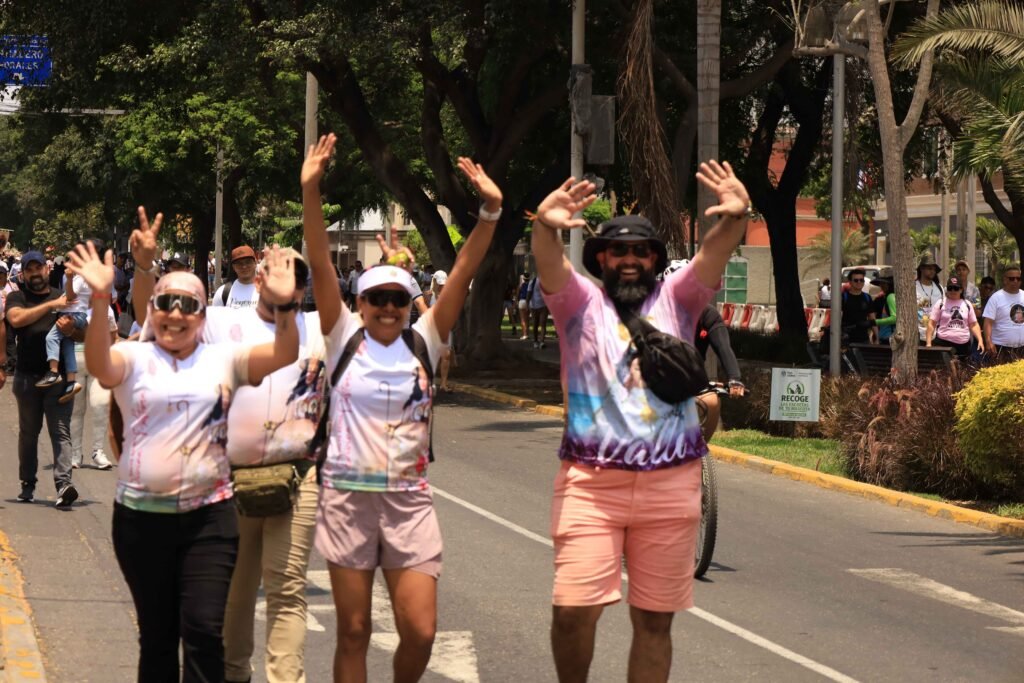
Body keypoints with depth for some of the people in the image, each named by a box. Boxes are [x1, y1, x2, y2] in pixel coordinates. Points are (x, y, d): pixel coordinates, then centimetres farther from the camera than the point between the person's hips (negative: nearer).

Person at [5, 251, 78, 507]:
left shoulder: (64, 297, 12)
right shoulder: (16, 298, 8)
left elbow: (85, 334, 11)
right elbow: (16, 318, -15)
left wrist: (71, 330, -12)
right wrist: (51, 305, -19)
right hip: (27, 376, 0)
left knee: (61, 431, -10)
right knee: (28, 432, 11)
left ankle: (63, 483, -19)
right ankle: (28, 483, 22)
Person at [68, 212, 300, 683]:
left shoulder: (223, 359, 5)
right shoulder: (134, 359, 1)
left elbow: (284, 355, -7)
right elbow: (98, 363, -21)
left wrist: (283, 305, -26)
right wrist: (100, 300, -37)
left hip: (208, 516, 0)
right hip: (142, 516, 0)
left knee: (204, 631, -8)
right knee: (156, 635, 10)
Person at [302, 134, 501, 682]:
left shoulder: (423, 343, 4)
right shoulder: (344, 339, 1)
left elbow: (462, 274, -5)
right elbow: (320, 266, -9)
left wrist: (490, 212, -17)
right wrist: (311, 192, -20)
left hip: (409, 499, 1)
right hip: (348, 495, -1)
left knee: (421, 632, -6)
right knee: (353, 632, 4)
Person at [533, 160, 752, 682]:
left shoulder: (675, 301, 9)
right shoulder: (581, 303, 6)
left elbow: (714, 254, -9)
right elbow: (549, 266, -14)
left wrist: (735, 217, -31)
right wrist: (546, 226, -38)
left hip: (670, 484, 2)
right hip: (590, 481, -2)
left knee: (655, 619, 7)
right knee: (573, 609, -10)